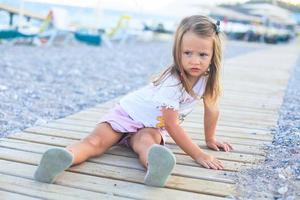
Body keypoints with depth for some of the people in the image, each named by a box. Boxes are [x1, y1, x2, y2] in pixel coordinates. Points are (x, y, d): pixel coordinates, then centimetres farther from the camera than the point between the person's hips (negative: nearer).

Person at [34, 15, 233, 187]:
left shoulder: (207, 77, -11)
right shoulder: (171, 82, -31)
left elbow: (212, 108, 8)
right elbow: (172, 125, -28)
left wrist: (210, 138, 18)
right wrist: (199, 155, -31)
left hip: (152, 125, 2)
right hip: (128, 112, -1)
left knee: (145, 141, -38)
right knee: (95, 142, -30)